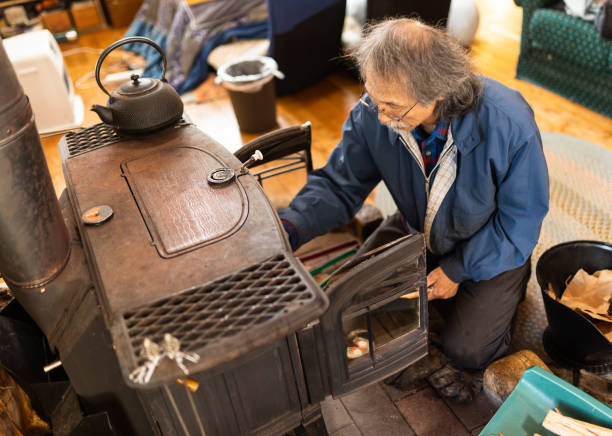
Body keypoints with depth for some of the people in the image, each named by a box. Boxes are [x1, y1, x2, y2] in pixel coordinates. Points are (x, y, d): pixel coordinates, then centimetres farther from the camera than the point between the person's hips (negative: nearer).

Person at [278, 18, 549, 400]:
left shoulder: (508, 123, -34)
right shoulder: (372, 115, -25)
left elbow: (522, 217, -20)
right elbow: (339, 185, -17)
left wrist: (457, 271, -18)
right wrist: (288, 229, -36)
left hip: (491, 246, -3)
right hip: (417, 231, 4)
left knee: (467, 351, -8)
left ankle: (510, 286, 22)